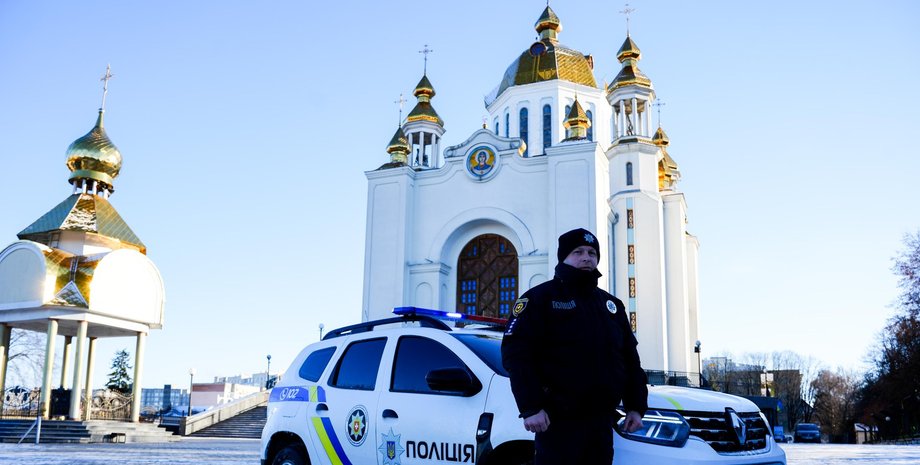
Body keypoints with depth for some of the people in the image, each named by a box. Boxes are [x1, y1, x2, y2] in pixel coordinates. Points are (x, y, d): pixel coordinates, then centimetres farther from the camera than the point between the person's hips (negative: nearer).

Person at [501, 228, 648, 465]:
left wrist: (636, 406, 12)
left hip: (602, 423, 6)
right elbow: (516, 353, -12)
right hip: (559, 422, -6)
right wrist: (530, 408, -19)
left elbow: (630, 359, 21)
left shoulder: (611, 304, 19)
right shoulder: (541, 297, -2)